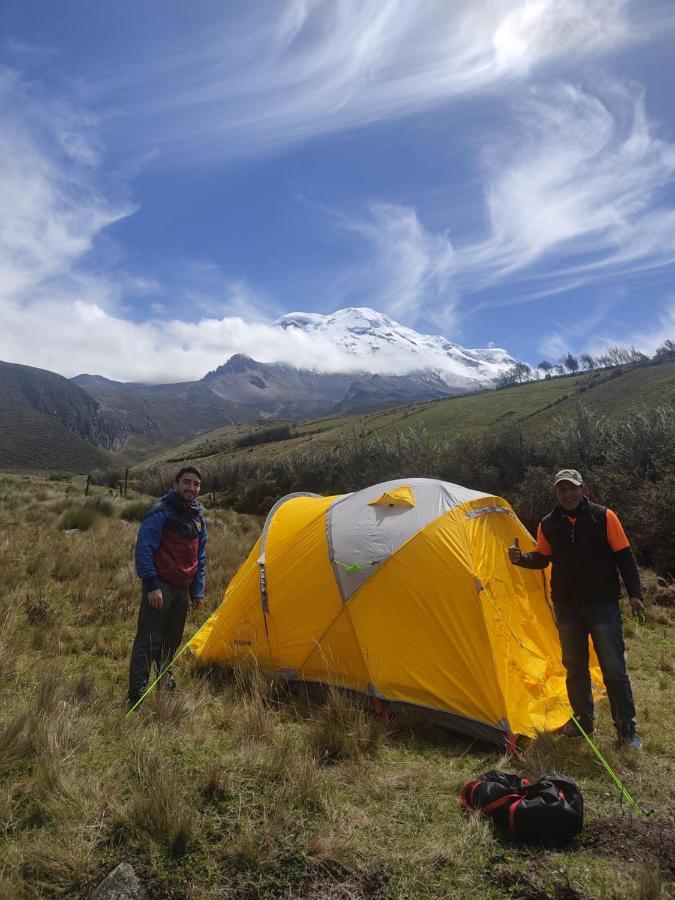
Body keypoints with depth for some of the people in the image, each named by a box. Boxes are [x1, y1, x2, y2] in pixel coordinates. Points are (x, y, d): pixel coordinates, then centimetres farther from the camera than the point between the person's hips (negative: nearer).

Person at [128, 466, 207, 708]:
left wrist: (197, 591, 14)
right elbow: (144, 549, -16)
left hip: (182, 589, 7)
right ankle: (136, 695, -1)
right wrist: (151, 585, -21)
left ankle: (166, 684, 32)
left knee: (172, 641, 17)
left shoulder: (197, 518, 12)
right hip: (160, 587, -7)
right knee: (149, 642, -7)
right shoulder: (160, 513, -11)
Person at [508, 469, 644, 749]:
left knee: (614, 668, 0)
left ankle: (626, 729, 14)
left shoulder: (603, 516, -6)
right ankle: (583, 720, 28)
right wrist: (521, 558, -10)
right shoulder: (548, 524, 2)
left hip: (603, 604, -3)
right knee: (574, 667, 12)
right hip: (567, 606, 3)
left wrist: (634, 593, -8)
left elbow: (624, 557, -3)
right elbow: (542, 559, 10)